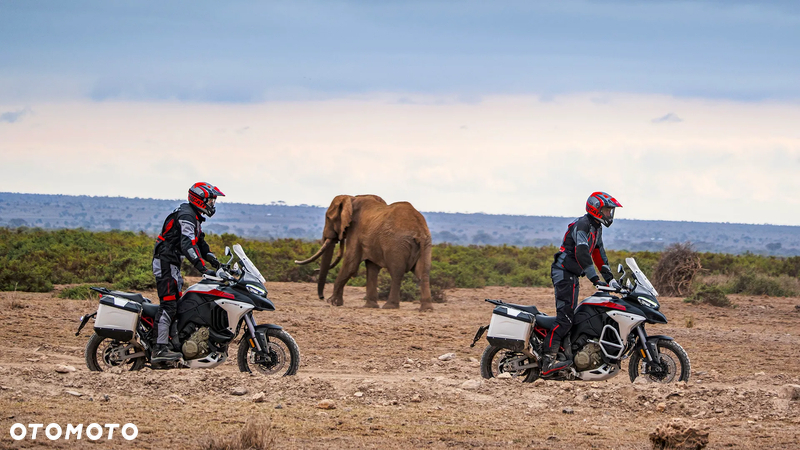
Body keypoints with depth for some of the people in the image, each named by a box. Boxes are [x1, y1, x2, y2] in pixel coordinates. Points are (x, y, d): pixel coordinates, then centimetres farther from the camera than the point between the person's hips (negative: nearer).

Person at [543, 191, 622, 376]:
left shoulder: (596, 228, 17)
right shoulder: (582, 225, -16)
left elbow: (599, 255, 24)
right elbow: (582, 253, -26)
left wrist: (610, 278, 16)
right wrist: (595, 279, -28)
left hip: (572, 275, 11)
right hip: (564, 272, -11)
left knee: (570, 316, 10)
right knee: (565, 317, -19)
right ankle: (549, 362, -28)